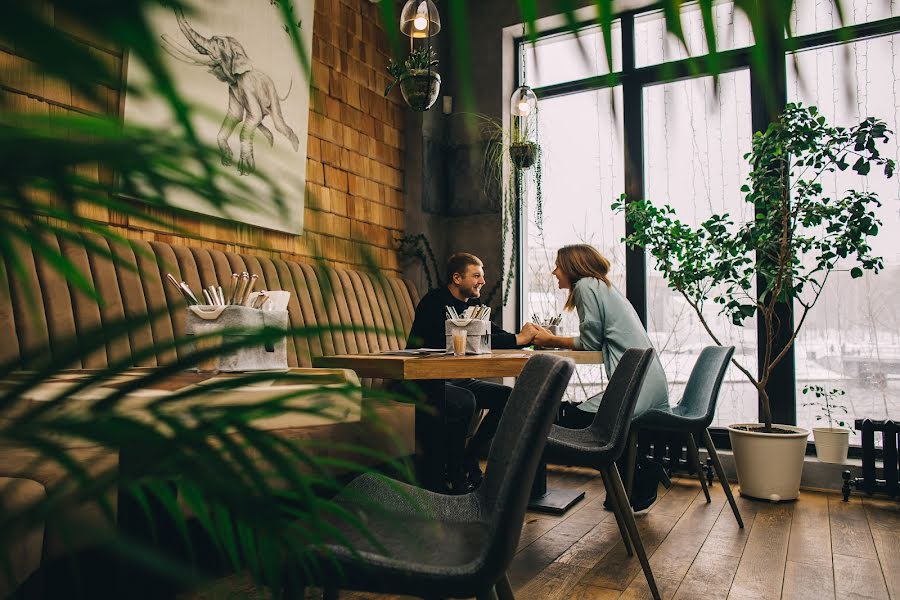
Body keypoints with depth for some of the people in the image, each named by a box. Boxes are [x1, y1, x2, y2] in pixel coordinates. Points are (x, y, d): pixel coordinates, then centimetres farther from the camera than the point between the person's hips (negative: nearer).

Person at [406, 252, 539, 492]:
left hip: (456, 379, 9)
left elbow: (495, 334, 2)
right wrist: (518, 339, -30)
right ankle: (456, 475, -16)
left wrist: (528, 336, -17)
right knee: (464, 401, -34)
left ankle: (469, 461, 2)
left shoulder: (473, 303, 9)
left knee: (507, 396, -4)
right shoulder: (435, 302, -18)